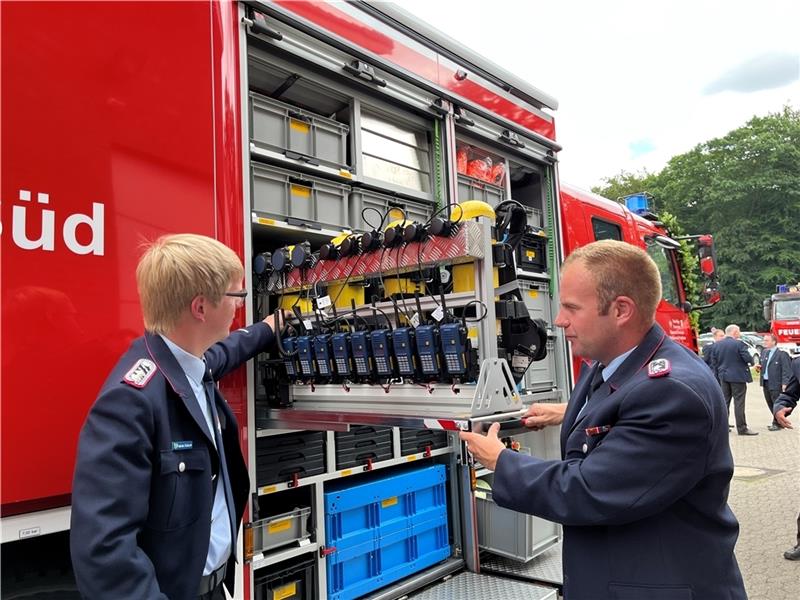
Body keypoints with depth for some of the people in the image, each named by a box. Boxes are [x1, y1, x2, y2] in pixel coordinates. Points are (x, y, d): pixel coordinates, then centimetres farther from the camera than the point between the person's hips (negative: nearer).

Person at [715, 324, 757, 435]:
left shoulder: (717, 344, 4)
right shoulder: (739, 343, -13)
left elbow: (714, 360, 8)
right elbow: (748, 358, -15)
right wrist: (751, 362, 6)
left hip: (723, 377, 6)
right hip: (738, 376, -5)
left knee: (724, 401, 11)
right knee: (739, 402, -2)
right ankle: (742, 428, 0)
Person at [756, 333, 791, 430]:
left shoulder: (781, 354, -12)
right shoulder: (764, 352, 12)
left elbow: (786, 370, -14)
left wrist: (785, 383, -20)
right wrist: (759, 368, 2)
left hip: (776, 384, -7)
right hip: (765, 383, 7)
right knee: (770, 404, 13)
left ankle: (777, 423, 11)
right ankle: (778, 422, 26)